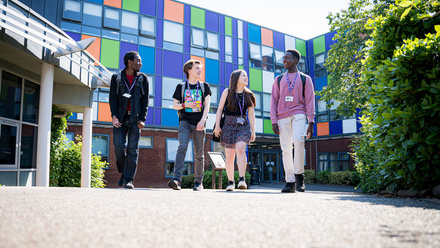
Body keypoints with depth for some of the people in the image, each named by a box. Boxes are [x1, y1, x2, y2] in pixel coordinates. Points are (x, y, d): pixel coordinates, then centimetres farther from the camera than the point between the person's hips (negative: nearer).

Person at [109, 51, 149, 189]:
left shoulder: (143, 79, 9)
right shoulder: (116, 78, 8)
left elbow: (145, 100, 6)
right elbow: (113, 99, 4)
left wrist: (143, 119, -4)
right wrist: (114, 116, -10)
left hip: (135, 118, 0)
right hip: (120, 118, 0)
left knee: (133, 149, -5)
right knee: (118, 146, -8)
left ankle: (129, 180, -2)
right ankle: (123, 173, 14)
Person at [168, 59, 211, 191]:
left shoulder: (204, 86, 13)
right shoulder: (181, 87, 11)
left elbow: (207, 105, 3)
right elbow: (175, 105, 11)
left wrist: (202, 120, -11)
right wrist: (185, 105, -10)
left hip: (199, 123, 1)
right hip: (185, 121, -1)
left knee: (199, 153, 2)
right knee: (182, 147, -20)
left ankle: (198, 181, 12)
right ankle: (176, 178, -28)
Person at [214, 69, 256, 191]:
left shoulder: (249, 94, 9)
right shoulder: (227, 92, 3)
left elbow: (251, 114, 8)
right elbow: (220, 109, 3)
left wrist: (253, 131, 3)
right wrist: (217, 126, -6)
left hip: (243, 126, 1)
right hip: (229, 125, 0)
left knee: (240, 149, -24)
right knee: (229, 156, 1)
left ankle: (241, 179, -25)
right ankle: (230, 182, 15)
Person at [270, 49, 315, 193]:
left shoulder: (305, 79, 12)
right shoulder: (279, 80, 19)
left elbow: (310, 100, 7)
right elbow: (274, 101, 14)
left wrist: (311, 122, -3)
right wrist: (274, 121, 2)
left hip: (298, 114, -2)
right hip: (283, 117, 3)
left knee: (298, 141, -26)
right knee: (286, 149, -3)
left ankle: (299, 174, -12)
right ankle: (290, 182, 1)